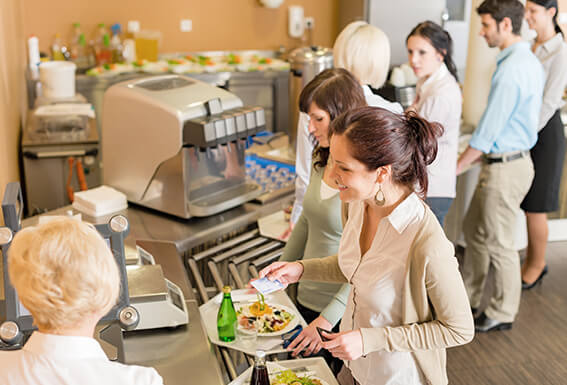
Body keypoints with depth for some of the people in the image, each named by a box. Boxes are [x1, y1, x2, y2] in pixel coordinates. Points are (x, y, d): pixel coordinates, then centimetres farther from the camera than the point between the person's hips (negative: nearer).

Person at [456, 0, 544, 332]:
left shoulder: (511, 70, -22)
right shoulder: (530, 61, 9)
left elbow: (489, 128, -21)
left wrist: (455, 168, -11)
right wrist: (484, 154, 17)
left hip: (505, 168, -10)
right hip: (515, 157, 10)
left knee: (499, 243, 4)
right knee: (474, 229, 20)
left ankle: (503, 313, 20)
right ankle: (469, 296, 34)